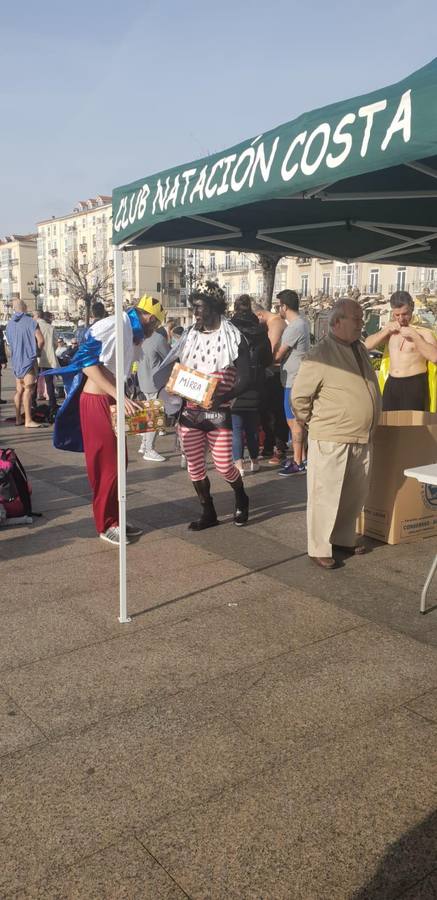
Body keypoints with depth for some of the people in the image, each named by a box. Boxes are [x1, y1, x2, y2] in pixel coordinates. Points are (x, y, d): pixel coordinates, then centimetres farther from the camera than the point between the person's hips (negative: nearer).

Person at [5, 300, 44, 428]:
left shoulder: (9, 324, 9)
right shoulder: (31, 322, -10)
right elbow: (41, 341, -14)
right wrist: (36, 350, 4)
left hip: (16, 360, 6)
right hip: (29, 360, -6)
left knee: (19, 390, 13)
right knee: (28, 389, -8)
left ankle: (18, 418, 15)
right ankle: (28, 420, -11)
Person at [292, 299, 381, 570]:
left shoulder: (359, 349, 9)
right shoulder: (321, 355, -15)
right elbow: (299, 396, -10)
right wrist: (315, 423, 0)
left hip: (362, 438, 8)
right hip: (331, 440, -7)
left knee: (355, 495, 17)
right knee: (326, 496, 2)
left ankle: (343, 539, 33)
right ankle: (319, 549, 13)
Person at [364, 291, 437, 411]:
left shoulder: (423, 332, -5)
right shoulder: (390, 330, 14)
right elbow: (367, 345, 6)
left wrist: (414, 336, -20)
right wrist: (386, 330, -5)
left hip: (414, 385, -5)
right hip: (391, 384, 5)